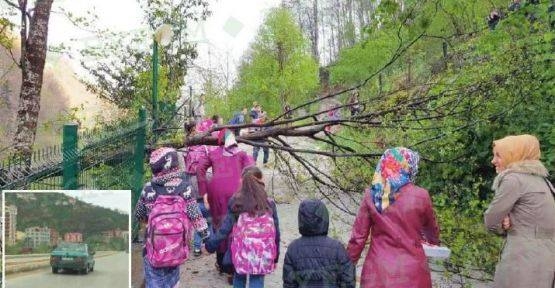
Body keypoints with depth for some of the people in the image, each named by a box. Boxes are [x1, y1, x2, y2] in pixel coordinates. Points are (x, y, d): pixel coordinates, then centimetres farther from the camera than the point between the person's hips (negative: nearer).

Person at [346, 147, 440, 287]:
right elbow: (431, 229, 13)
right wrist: (434, 242, 35)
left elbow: (358, 236, -2)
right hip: (411, 273, -2)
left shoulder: (371, 195, -2)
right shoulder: (420, 196, -6)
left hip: (377, 272, 2)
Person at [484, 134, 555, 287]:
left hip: (524, 259, -9)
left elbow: (490, 221, -9)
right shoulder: (539, 179, 17)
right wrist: (508, 222, -1)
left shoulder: (514, 178, -11)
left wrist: (502, 226, 11)